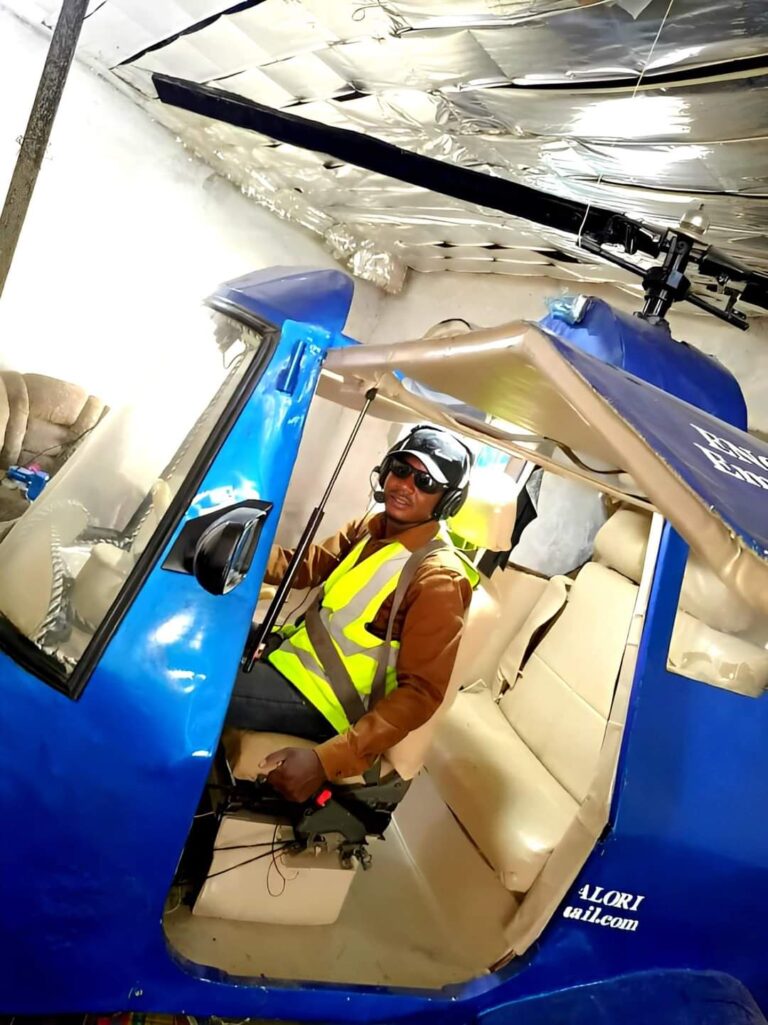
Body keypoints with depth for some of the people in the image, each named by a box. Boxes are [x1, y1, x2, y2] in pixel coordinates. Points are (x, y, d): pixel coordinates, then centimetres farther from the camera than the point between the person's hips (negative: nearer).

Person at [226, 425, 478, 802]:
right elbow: (307, 567, 6)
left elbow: (421, 692, -23)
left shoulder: (438, 578, -20)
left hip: (317, 697, -8)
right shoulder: (373, 527, 5)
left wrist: (327, 761, -32)